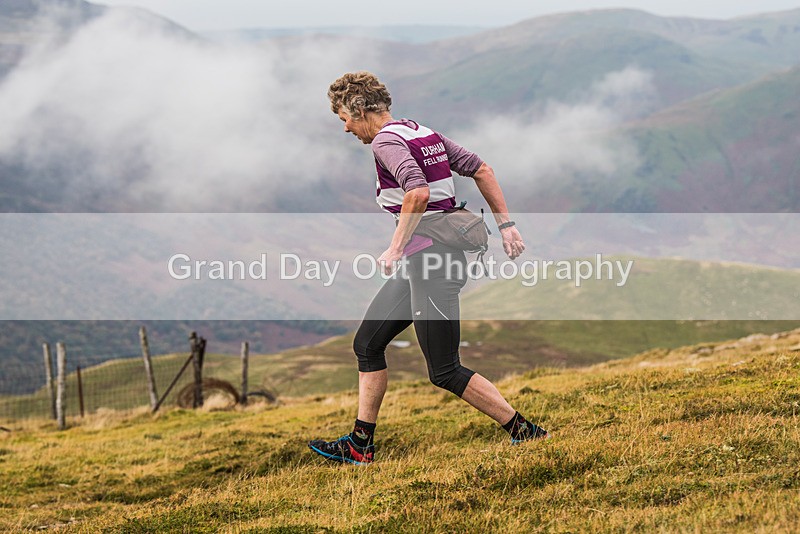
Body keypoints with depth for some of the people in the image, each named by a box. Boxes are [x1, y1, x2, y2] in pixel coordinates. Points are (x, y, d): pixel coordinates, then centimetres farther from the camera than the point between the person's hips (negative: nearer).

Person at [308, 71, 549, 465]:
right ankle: (359, 446, 18)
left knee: (445, 372, -5)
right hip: (421, 262, 10)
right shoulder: (424, 133, 15)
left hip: (431, 261, -10)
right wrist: (505, 225, 13)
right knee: (367, 344, 14)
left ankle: (525, 432, 0)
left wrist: (396, 248, -20)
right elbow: (482, 171, 15)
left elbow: (418, 193, -29)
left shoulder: (385, 142, -12)